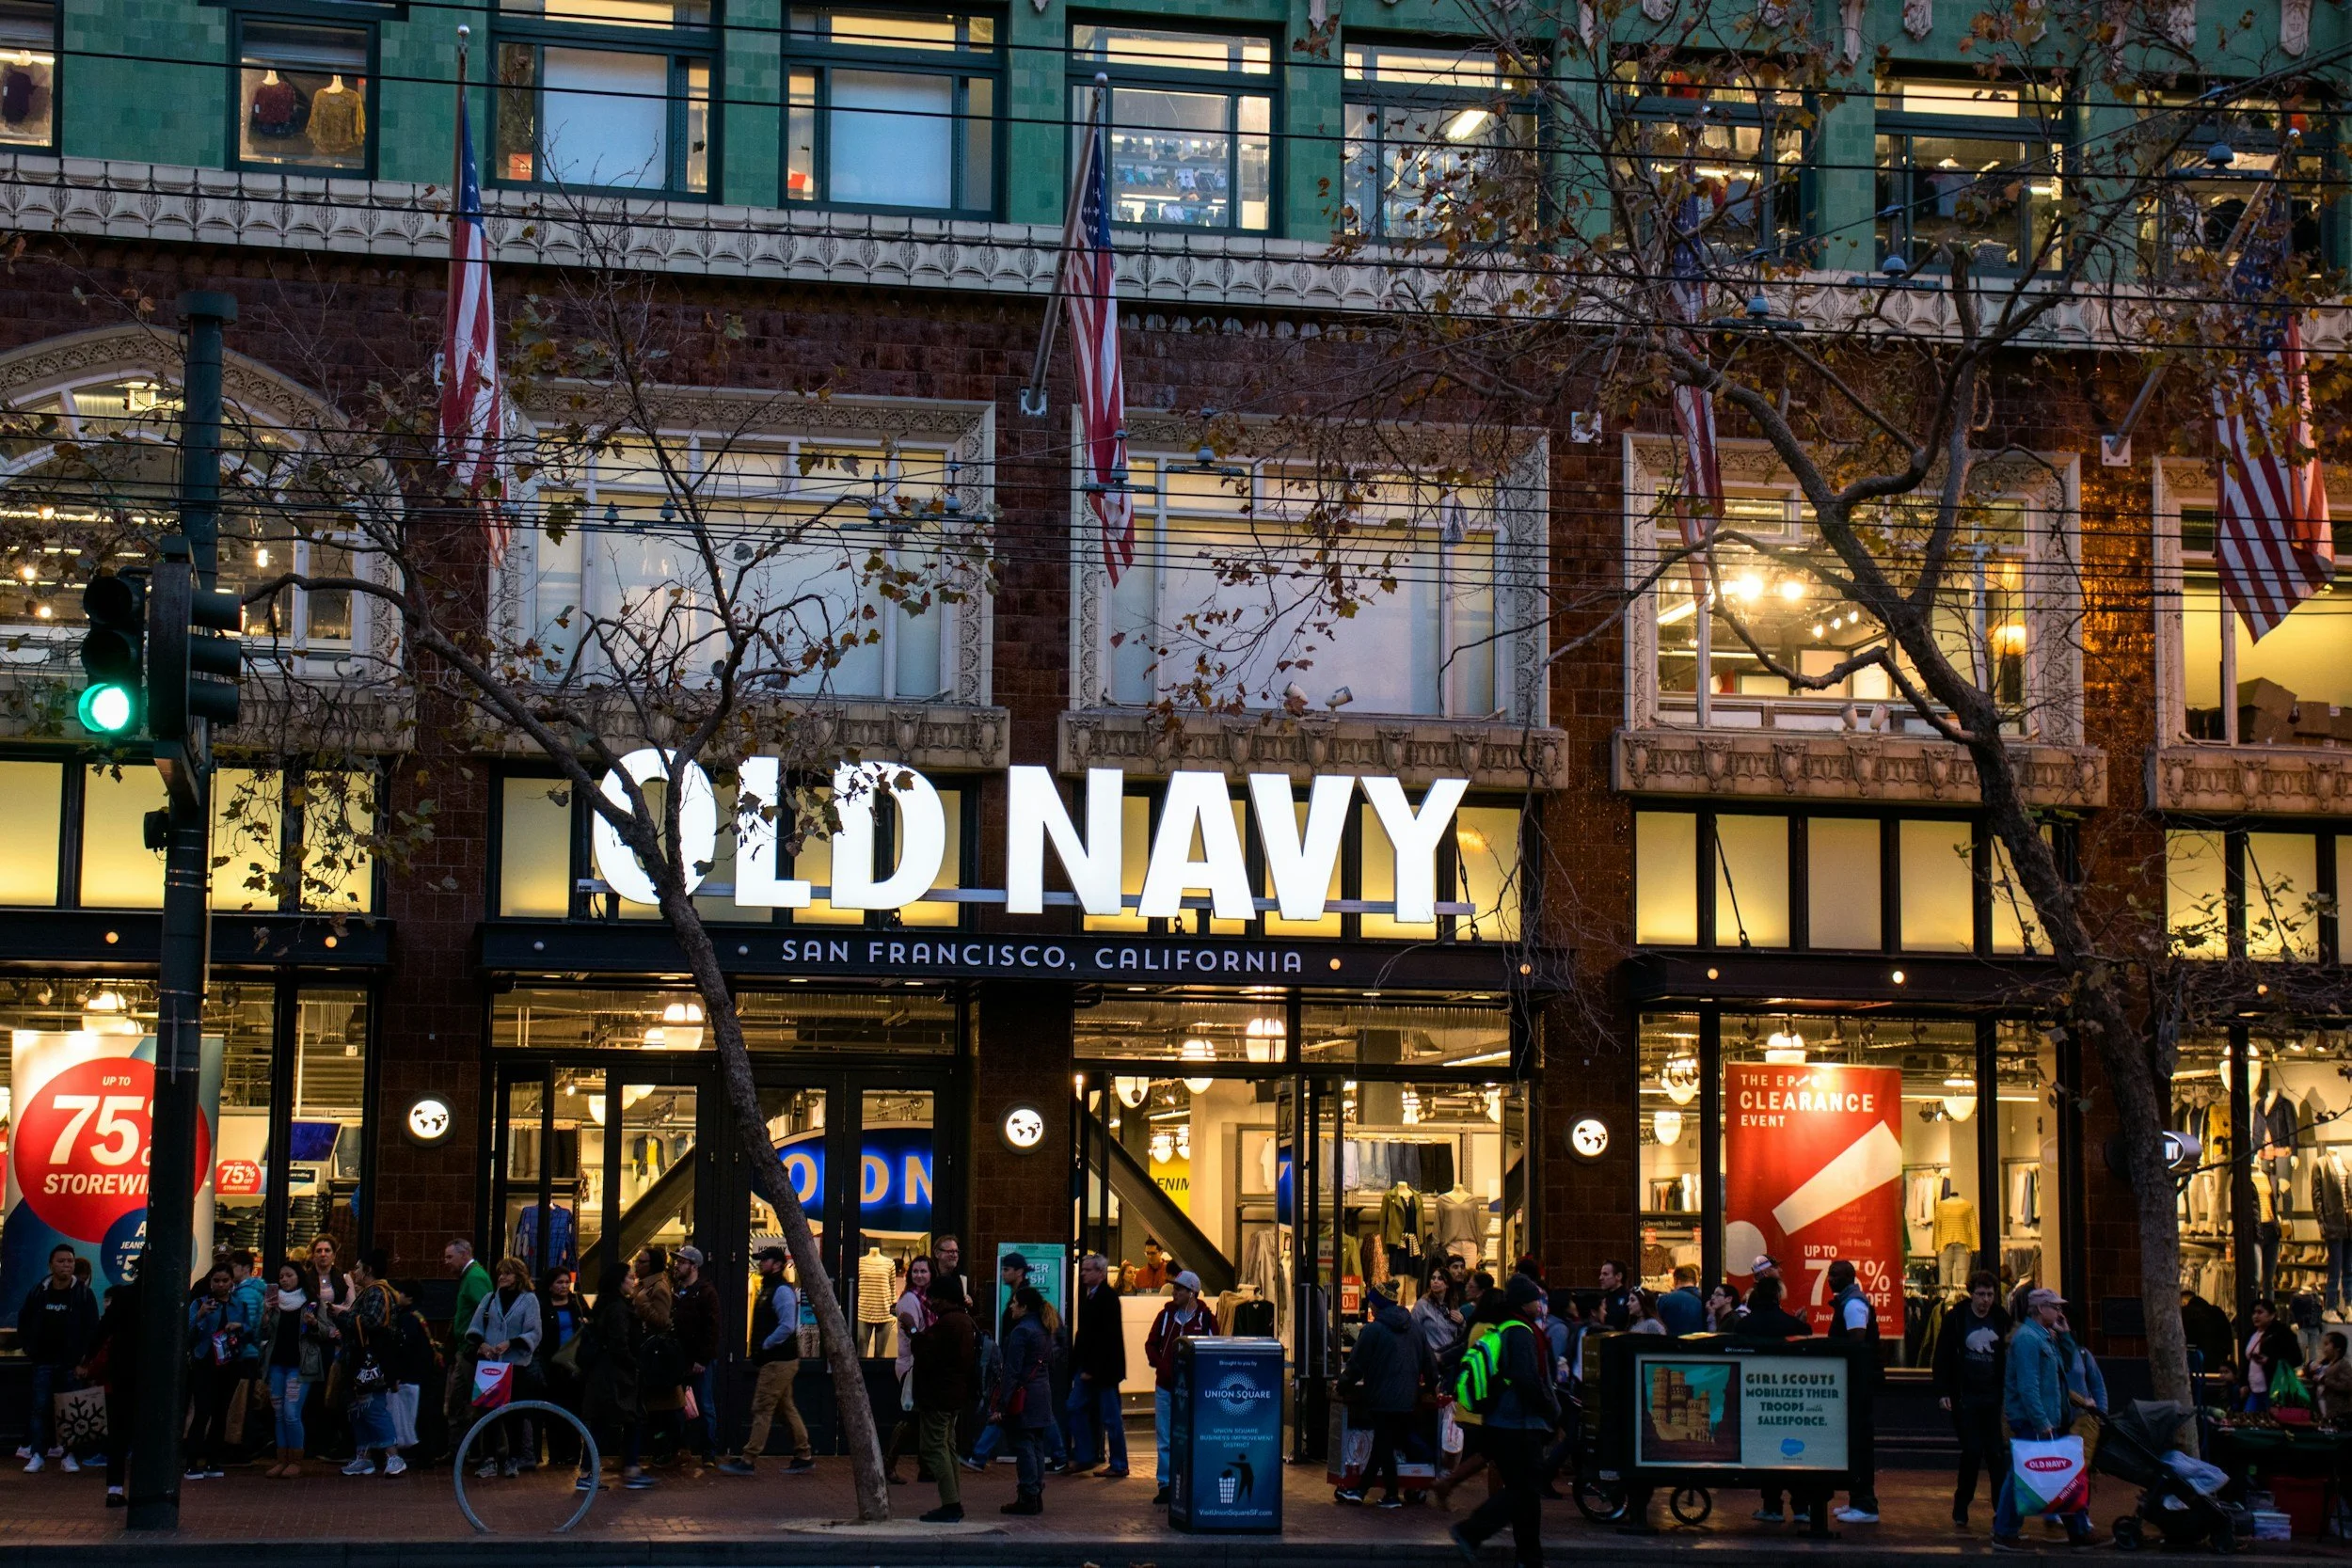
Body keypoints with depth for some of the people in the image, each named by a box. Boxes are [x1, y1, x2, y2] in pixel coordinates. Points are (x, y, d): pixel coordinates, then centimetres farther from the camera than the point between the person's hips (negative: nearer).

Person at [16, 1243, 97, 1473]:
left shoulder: (83, 1294, -2)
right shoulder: (38, 1293, 4)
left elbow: (92, 1329, -3)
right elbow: (23, 1321, 18)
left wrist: (84, 1361, -9)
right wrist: (28, 1348, 8)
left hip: (71, 1364, -2)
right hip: (43, 1362, 2)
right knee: (40, 1408, 1)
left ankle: (69, 1456, 6)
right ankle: (37, 1455, 6)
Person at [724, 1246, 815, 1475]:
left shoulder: (782, 1291, -15)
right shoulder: (769, 1289, 17)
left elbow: (787, 1327, -24)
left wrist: (764, 1346, -17)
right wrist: (758, 1349, 12)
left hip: (779, 1361, -11)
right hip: (775, 1360, 11)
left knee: (762, 1409, -8)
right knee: (786, 1409, 13)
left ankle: (747, 1460, -7)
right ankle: (804, 1456, 17)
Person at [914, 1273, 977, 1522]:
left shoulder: (947, 1323, -20)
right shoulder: (964, 1320, 14)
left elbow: (927, 1356, -22)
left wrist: (916, 1333, -6)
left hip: (938, 1396, -11)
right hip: (956, 1394, 11)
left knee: (934, 1447, -7)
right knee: (947, 1446, 17)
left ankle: (950, 1504, -12)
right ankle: (954, 1504, 18)